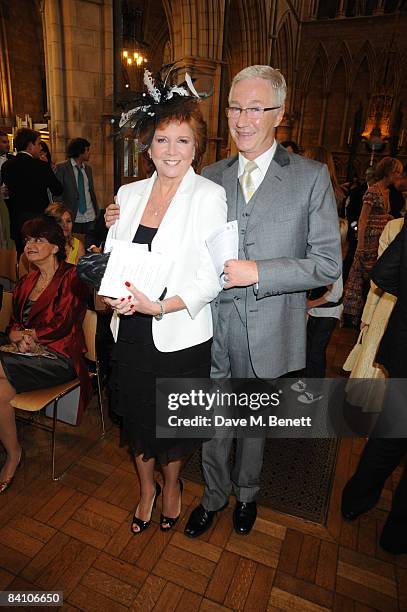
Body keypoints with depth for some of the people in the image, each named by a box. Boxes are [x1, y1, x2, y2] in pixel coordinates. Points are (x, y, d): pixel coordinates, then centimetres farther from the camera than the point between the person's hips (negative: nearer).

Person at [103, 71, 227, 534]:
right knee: (136, 414, 20)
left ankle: (172, 483, 48)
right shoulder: (129, 193, 4)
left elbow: (212, 278, -15)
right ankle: (146, 486, 48)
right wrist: (111, 296, -13)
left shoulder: (209, 196, -10)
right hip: (131, 329, 4)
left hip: (181, 334, -4)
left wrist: (159, 305, -25)